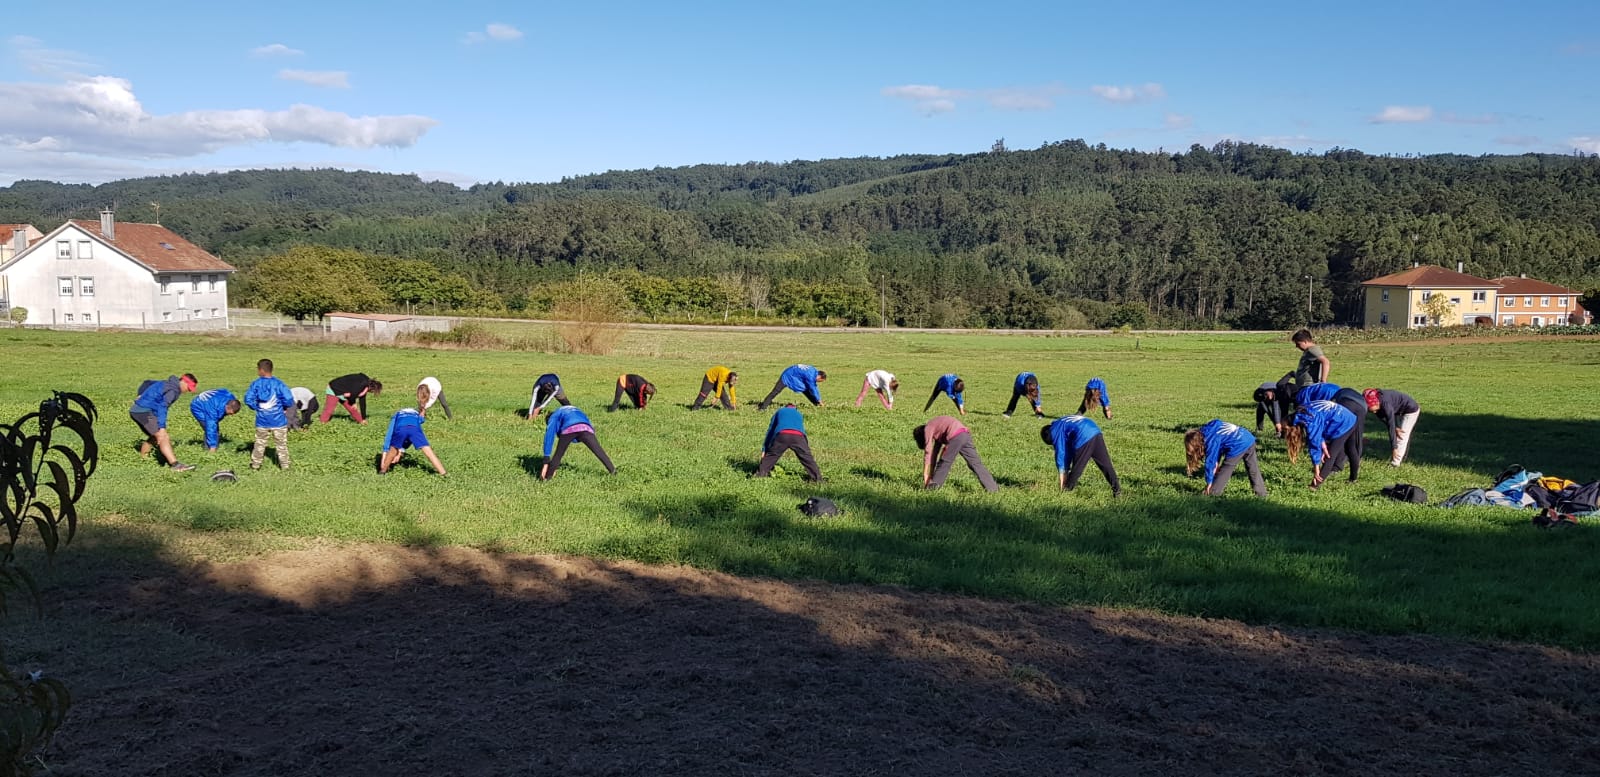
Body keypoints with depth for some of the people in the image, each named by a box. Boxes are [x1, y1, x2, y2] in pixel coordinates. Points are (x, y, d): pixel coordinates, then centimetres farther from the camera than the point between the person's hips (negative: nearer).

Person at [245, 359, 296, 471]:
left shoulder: (255, 384, -5)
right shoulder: (279, 384, -11)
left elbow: (248, 399, -9)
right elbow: (289, 400, -15)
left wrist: (256, 407, 7)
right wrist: (283, 407, 5)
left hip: (262, 421, 2)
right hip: (278, 420, -2)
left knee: (260, 443, 14)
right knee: (281, 444, 8)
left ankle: (255, 464, 19)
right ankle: (284, 465, 11)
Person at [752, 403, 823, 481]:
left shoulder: (779, 411, 37)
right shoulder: (798, 414, 41)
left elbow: (770, 430, 35)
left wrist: (764, 449, 35)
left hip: (782, 435, -1)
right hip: (798, 436, 1)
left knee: (770, 456, 17)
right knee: (807, 457, 14)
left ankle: (759, 474, 17)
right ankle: (817, 478, 12)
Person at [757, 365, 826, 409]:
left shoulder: (815, 372, -1)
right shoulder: (810, 376, -29)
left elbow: (815, 387, 11)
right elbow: (813, 390, -22)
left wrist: (819, 400, 13)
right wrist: (819, 400, -10)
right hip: (788, 376, -9)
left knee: (806, 390, 10)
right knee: (775, 391, -15)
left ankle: (817, 404, 21)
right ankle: (762, 407, -19)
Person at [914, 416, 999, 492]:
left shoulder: (927, 429, 12)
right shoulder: (936, 427, 35)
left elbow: (928, 452, 7)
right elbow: (935, 451, 34)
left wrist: (925, 475, 11)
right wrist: (931, 474, 33)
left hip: (955, 437, -8)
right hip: (965, 435, 8)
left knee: (945, 463, 7)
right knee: (975, 463, 6)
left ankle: (933, 487, 14)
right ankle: (992, 487, 2)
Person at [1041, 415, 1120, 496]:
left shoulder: (1055, 431, 12)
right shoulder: (1062, 424, 36)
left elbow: (1060, 453, 11)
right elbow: (1068, 451, 37)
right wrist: (1066, 472, 37)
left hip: (1084, 438, -8)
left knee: (1077, 467, 10)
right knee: (1105, 464, 10)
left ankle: (1068, 488, 26)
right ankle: (1117, 489, 8)